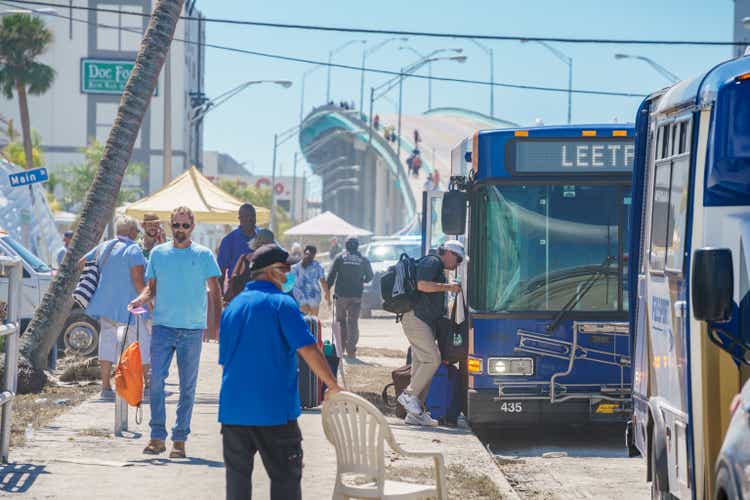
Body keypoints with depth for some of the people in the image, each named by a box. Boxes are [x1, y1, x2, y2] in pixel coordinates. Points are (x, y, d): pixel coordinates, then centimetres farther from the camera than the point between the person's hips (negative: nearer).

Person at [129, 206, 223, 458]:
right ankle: (157, 436, -2)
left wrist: (215, 324, -6)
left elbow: (215, 291, 4)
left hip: (192, 329, -1)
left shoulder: (203, 255, 3)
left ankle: (180, 439, 9)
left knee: (187, 387, 3)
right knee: (156, 380, -8)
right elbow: (151, 287, 15)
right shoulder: (158, 253, 9)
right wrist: (142, 299, -7)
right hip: (162, 326, 1)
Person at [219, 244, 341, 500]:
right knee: (285, 478, 0)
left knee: (237, 474, 11)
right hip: (274, 409, -6)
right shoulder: (282, 303, -7)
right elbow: (308, 350, -14)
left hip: (233, 408, 6)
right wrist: (333, 387, -7)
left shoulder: (233, 306, 13)